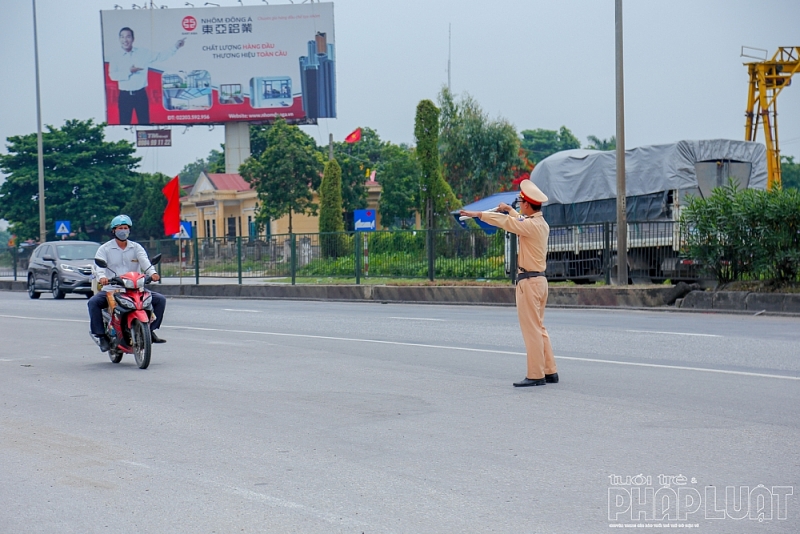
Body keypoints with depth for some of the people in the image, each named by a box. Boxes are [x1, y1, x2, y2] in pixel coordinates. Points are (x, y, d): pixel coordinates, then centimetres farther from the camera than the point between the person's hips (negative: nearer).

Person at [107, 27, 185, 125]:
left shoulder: (143, 53, 4)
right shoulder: (116, 58, 1)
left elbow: (160, 56, 4)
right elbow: (113, 75, -11)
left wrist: (175, 47, -4)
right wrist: (129, 71, -20)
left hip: (140, 94, 0)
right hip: (125, 96, 0)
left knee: (144, 122, 5)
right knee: (124, 123, 5)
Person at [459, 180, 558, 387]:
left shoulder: (531, 225, -17)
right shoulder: (542, 224, 10)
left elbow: (505, 222, -11)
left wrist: (478, 214, 1)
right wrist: (510, 210, 48)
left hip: (529, 281, -10)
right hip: (539, 279, 10)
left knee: (532, 329, -7)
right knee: (539, 328, 14)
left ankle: (535, 375, -6)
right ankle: (549, 371, 16)